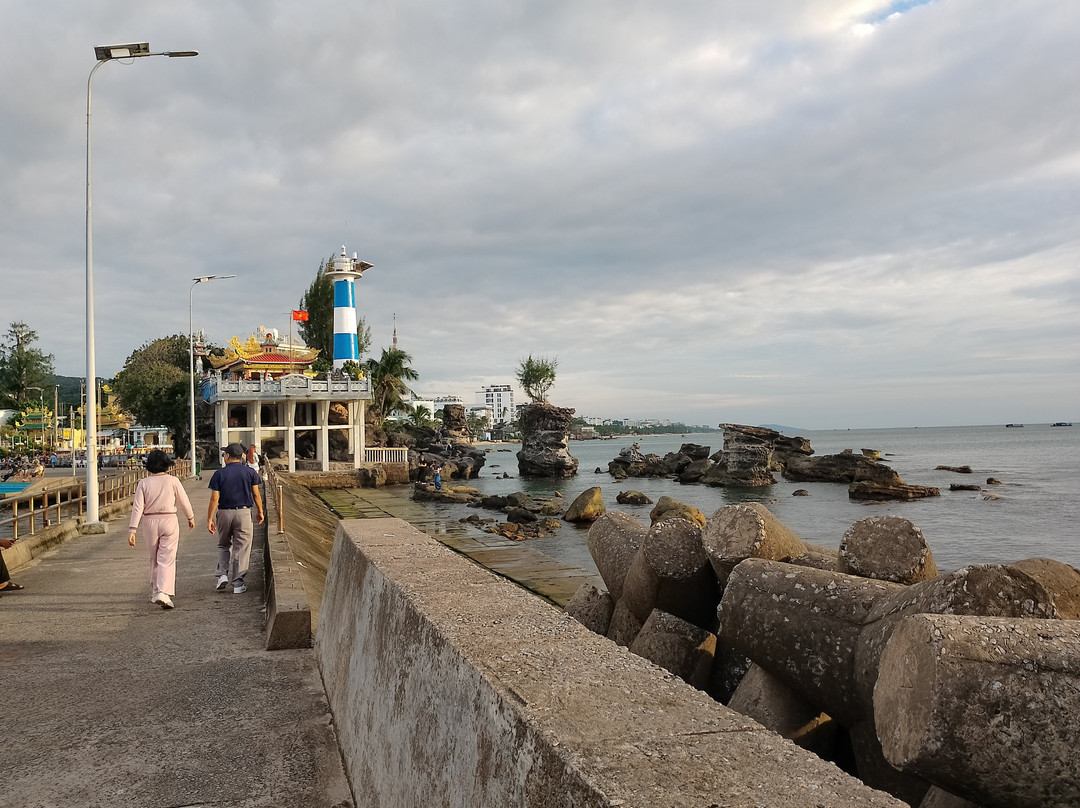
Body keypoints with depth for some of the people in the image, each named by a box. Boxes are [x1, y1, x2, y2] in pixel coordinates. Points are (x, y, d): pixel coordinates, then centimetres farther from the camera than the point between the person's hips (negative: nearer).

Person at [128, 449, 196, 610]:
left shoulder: (143, 483, -2)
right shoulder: (172, 481, -6)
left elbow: (137, 507, -7)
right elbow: (184, 502, 1)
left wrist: (132, 530, -7)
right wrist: (191, 517, 18)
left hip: (149, 523, 2)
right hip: (169, 521, -2)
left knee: (154, 559, 18)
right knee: (167, 560, -3)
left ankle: (155, 593, 28)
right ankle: (163, 593, -18)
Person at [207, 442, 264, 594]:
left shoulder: (219, 474, -3)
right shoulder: (250, 472, 0)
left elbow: (214, 498, -6)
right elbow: (256, 495, 2)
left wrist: (209, 519, -2)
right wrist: (260, 512, 14)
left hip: (224, 513, 1)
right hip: (244, 513, 0)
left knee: (223, 545, 20)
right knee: (241, 549, 3)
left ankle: (223, 574, 6)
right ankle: (238, 584, 4)